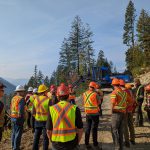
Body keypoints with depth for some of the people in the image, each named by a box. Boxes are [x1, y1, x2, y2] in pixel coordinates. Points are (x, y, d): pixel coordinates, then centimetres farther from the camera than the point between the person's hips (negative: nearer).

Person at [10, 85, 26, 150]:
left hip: (13, 117, 9)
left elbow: (11, 108, 10)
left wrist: (12, 116, 13)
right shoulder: (21, 99, -17)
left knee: (14, 133, 19)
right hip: (18, 118, -9)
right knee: (18, 134, 2)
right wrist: (22, 118, -13)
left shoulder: (13, 98, 9)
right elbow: (21, 110, -24)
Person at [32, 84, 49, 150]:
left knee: (36, 137, 19)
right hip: (46, 121, -4)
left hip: (37, 121, 4)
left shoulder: (35, 99, -4)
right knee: (45, 138, 10)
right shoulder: (48, 100, -18)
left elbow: (33, 112, 2)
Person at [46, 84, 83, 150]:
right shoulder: (74, 108, -11)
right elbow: (80, 129, -6)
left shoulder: (52, 109, -8)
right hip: (71, 144, -1)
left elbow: (49, 130, -3)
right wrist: (77, 142, 10)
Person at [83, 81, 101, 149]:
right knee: (94, 129, 5)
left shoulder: (84, 94, 1)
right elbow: (99, 102, 2)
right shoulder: (95, 94, -12)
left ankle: (87, 144, 18)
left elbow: (84, 102, 8)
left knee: (87, 128, 13)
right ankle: (95, 144, 12)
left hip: (87, 113, 4)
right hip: (95, 113, -4)